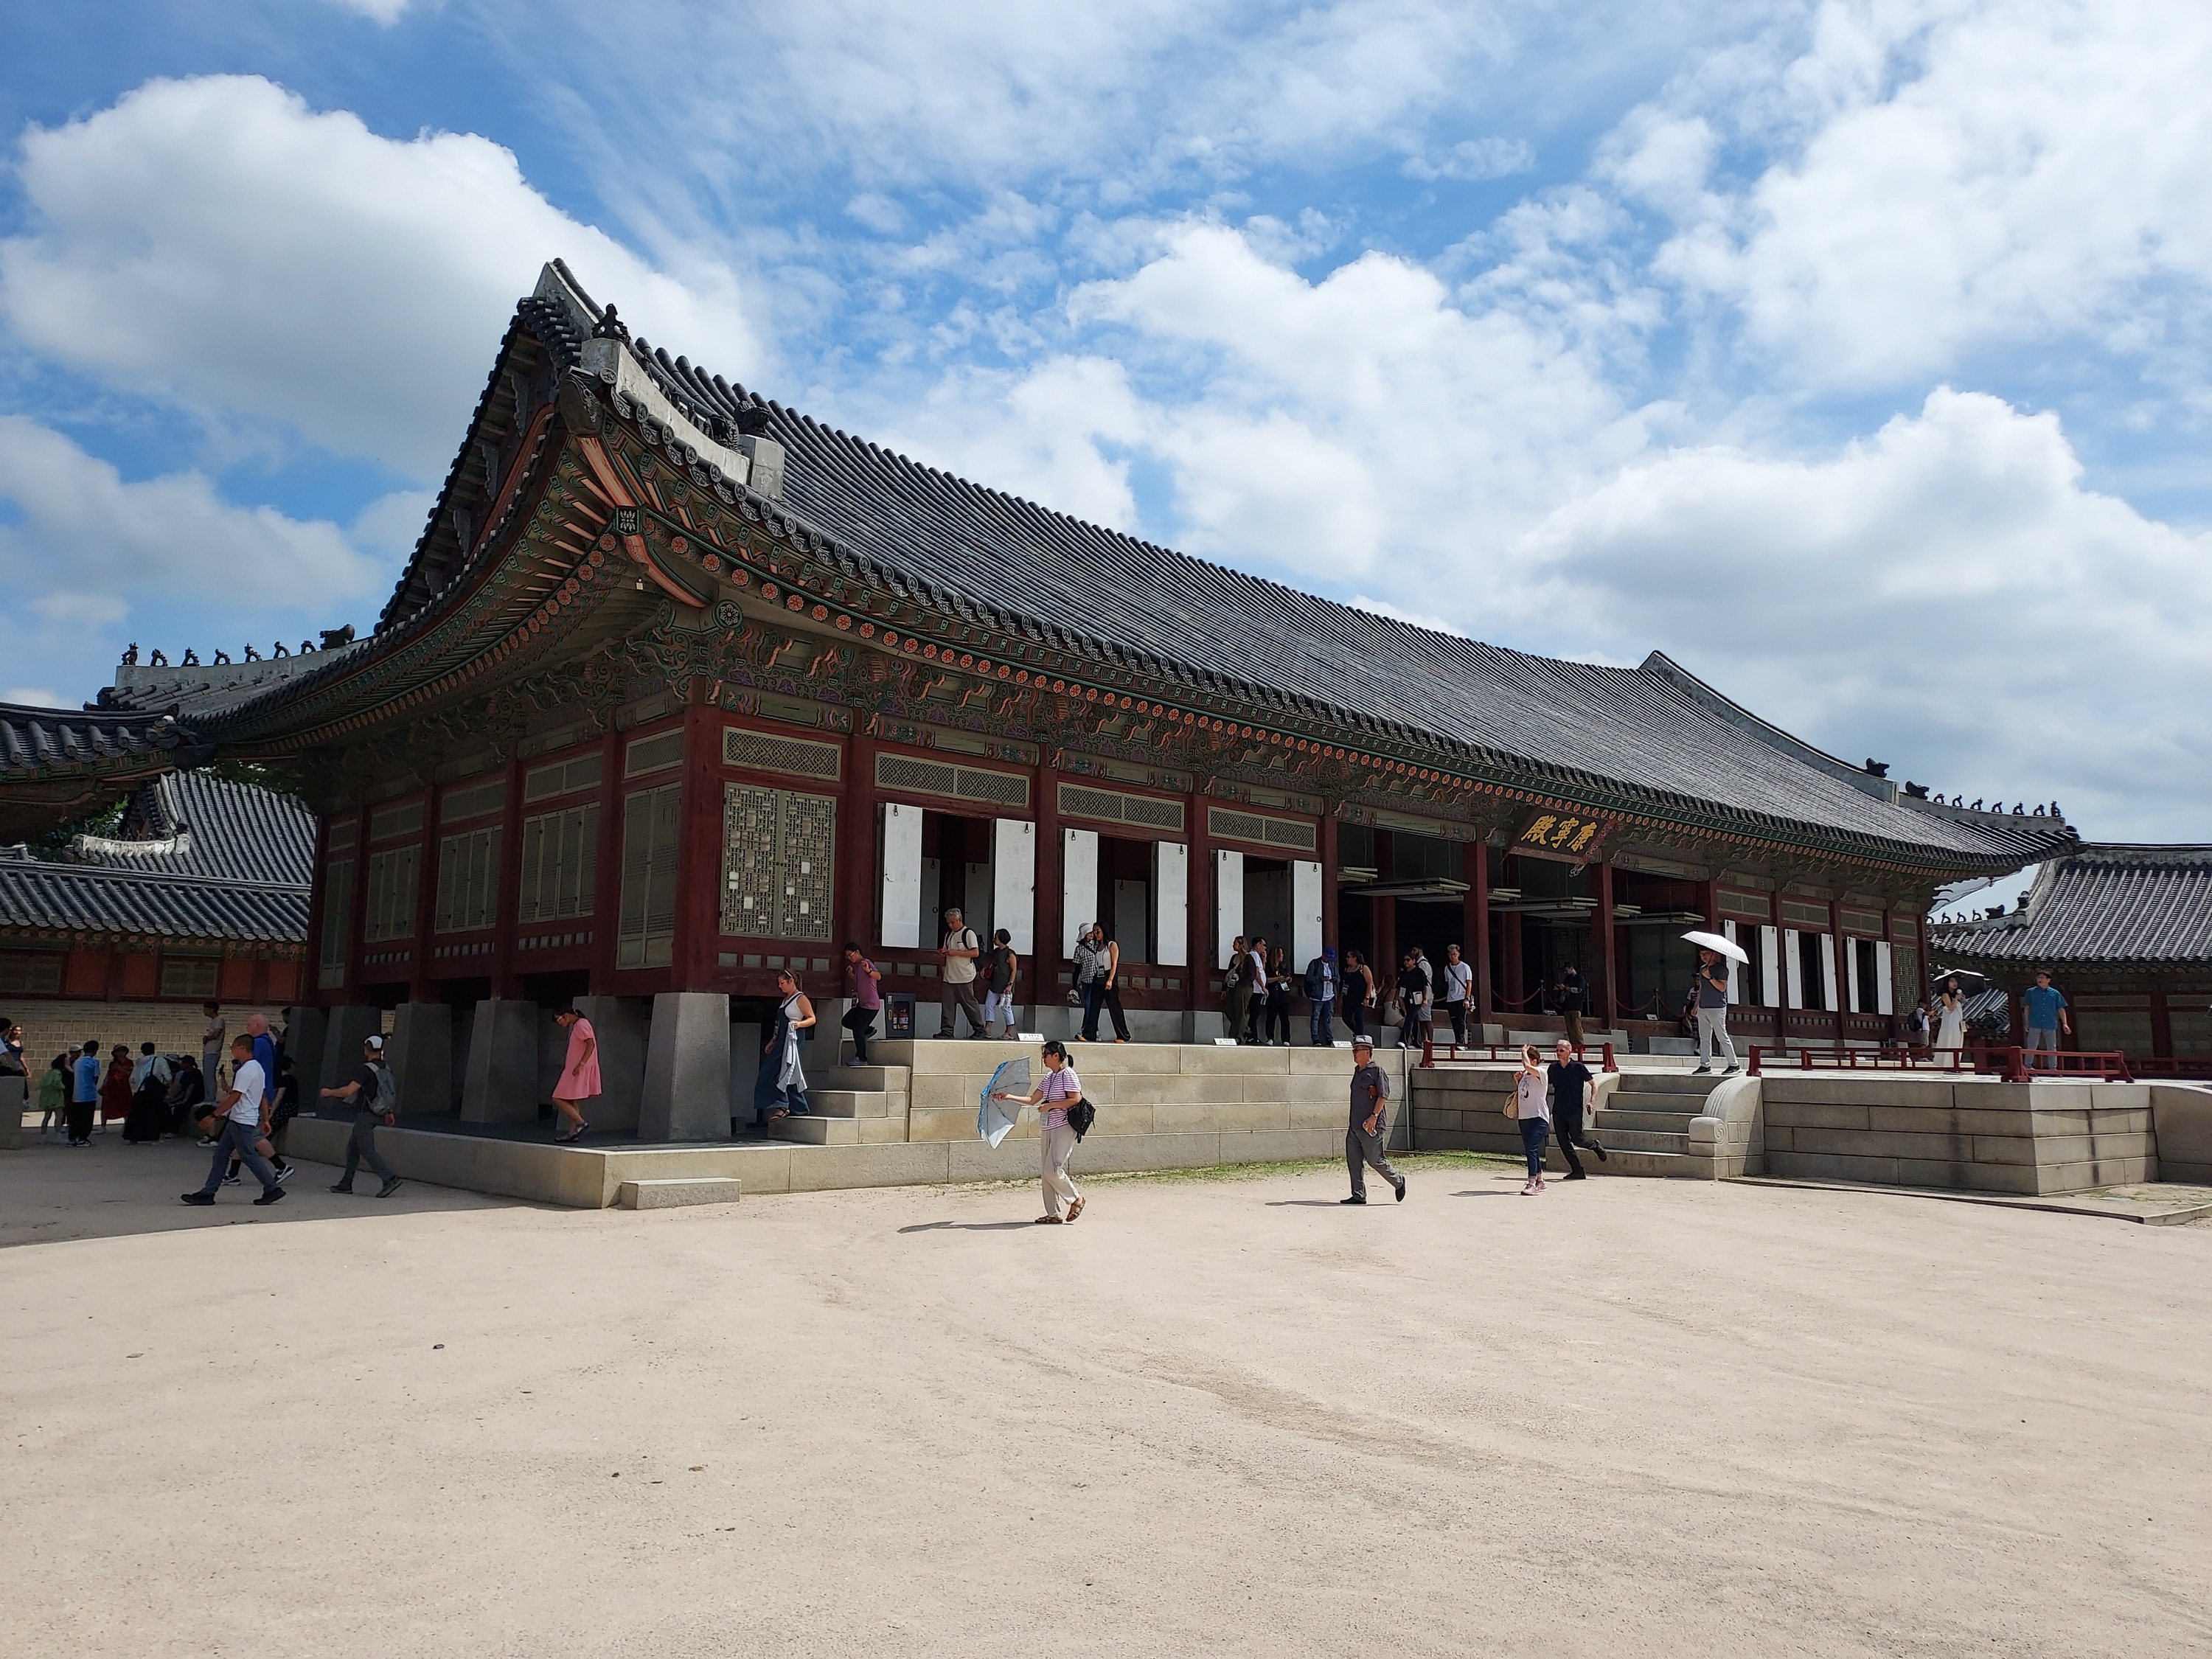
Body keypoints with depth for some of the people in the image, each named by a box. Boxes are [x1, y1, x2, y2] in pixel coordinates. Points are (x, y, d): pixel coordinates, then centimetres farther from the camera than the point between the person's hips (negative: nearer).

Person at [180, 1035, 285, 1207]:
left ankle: (272, 1189, 3)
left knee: (248, 1156, -3)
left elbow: (234, 1098, -19)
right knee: (220, 1154, 10)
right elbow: (264, 1097, 17)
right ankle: (208, 1193, 10)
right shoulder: (257, 1068, 13)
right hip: (237, 1121, 10)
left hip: (242, 1121, -10)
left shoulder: (245, 1071, -17)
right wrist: (265, 1120, 20)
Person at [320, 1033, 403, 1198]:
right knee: (352, 1146, 18)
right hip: (376, 1115, 9)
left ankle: (390, 1179, -20)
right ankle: (346, 1184, 22)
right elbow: (390, 1092, 17)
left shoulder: (367, 1069, -17)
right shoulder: (386, 1069, 9)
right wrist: (390, 1112, 26)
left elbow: (348, 1091, -21)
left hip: (365, 1115, -9)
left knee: (367, 1150, -10)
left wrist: (329, 1093, -5)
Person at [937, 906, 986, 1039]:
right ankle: (947, 1031, 4)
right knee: (947, 1004, 1)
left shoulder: (968, 933, -6)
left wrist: (956, 952, -18)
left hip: (964, 977, -7)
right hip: (949, 977, 7)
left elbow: (976, 953, -14)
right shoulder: (949, 935, 17)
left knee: (969, 1003, -1)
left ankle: (979, 1029, 10)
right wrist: (942, 954, 1)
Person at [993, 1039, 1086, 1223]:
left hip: (1064, 1127, -9)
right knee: (1045, 1171, 6)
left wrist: (1050, 1105, -15)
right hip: (1047, 1128, 9)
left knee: (1052, 1170, -14)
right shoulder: (1049, 1077, 15)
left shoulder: (1068, 1074, -8)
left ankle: (1076, 1199, 6)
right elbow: (1032, 1100, 18)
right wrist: (1009, 1096, 11)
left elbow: (1076, 1099, -16)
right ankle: (1053, 1214, 11)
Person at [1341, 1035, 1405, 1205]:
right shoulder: (1357, 1071, 17)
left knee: (1375, 1160, -4)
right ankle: (1358, 1195, 9)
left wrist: (1374, 1116, -22)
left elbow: (1383, 1096, -14)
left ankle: (1398, 1182, 18)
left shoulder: (1377, 1071, -9)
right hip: (1355, 1124, 9)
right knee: (1353, 1160, 4)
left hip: (1371, 1125, -9)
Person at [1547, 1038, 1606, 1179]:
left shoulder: (1578, 1067, -4)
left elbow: (1594, 1084, 2)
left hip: (1574, 1110, -5)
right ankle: (1577, 1171, 9)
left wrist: (1591, 1101, -8)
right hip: (1558, 1111, 5)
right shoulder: (1553, 1067, 8)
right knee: (1563, 1143, 1)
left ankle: (1596, 1147, 26)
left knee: (1577, 1139, -7)